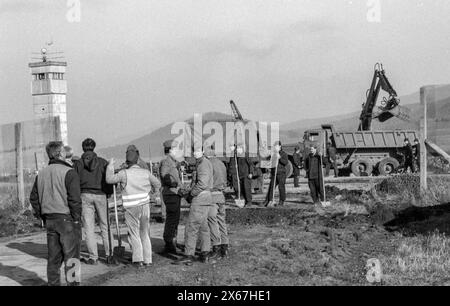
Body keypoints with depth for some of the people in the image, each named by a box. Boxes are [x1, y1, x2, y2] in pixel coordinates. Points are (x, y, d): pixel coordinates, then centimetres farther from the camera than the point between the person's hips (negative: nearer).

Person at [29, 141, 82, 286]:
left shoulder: (41, 173, 10)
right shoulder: (69, 172, -12)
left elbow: (33, 198, 13)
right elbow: (74, 199, -18)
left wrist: (42, 216, 17)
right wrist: (76, 219, -10)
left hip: (49, 220, 7)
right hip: (66, 219, -7)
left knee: (53, 258, 13)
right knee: (71, 257, -1)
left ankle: (53, 283, 18)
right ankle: (72, 283, 0)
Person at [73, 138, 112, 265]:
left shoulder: (78, 163, 5)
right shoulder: (103, 162, 4)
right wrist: (109, 193, 9)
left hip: (85, 196, 0)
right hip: (101, 195, 0)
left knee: (89, 228, 2)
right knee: (105, 226, 8)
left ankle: (93, 257, 1)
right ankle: (109, 255, 5)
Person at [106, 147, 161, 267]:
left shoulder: (125, 173, -10)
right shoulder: (145, 172, 3)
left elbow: (110, 179, -7)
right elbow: (157, 184, 15)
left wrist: (110, 166, 5)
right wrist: (153, 191, 35)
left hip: (131, 208, -3)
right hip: (145, 205, 3)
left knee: (134, 233, 5)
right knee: (145, 233, 13)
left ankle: (138, 259, -2)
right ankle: (147, 259, 14)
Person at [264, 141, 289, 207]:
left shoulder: (283, 154, -2)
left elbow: (286, 162, -14)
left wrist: (279, 158, -24)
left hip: (281, 173, -4)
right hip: (274, 173, 5)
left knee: (281, 187, 0)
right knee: (271, 186, -1)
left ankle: (282, 201, 9)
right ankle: (269, 200, -2)